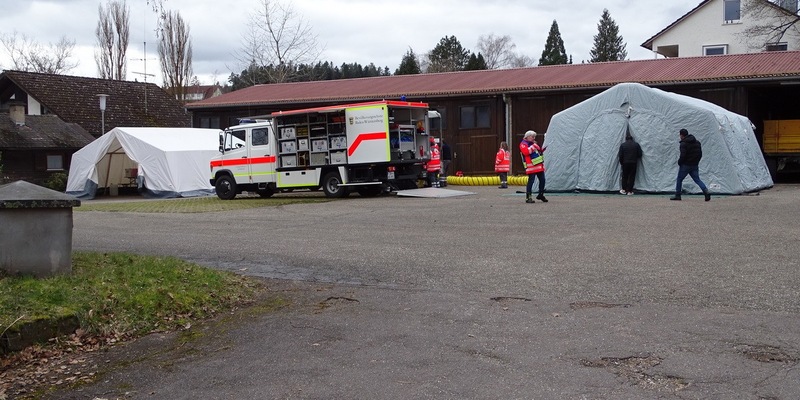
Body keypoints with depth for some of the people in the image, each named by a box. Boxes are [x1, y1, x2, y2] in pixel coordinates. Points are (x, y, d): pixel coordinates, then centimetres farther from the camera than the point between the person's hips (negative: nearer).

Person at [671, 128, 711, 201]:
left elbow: (683, 156, -21)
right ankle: (706, 192, -13)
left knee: (679, 179, 8)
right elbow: (700, 154, 13)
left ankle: (677, 195, 12)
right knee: (697, 179, 6)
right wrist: (696, 162, 20)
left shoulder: (683, 144, -13)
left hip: (685, 165, -6)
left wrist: (679, 162, -4)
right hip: (695, 165, 7)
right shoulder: (697, 142, 12)